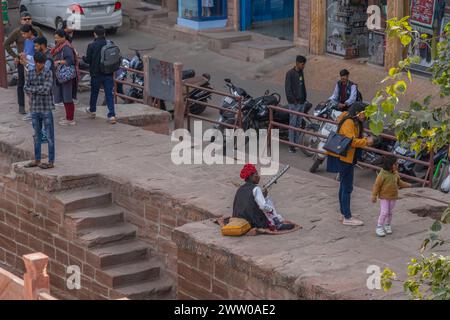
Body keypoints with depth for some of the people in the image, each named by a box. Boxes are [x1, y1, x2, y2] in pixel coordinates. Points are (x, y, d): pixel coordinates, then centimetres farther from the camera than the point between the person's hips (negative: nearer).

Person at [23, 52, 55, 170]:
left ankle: (51, 162, 5)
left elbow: (46, 89, -18)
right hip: (34, 108, 5)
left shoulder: (48, 73, -8)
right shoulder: (30, 73, 6)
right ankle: (37, 160, 24)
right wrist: (39, 89, -15)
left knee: (49, 136, 0)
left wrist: (33, 89, -9)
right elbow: (26, 88, -1)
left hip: (46, 108, -5)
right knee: (37, 135, 14)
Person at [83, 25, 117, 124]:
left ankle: (92, 110, 38)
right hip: (108, 74, 2)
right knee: (109, 94, 3)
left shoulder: (92, 45, -14)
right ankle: (112, 115, -4)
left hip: (96, 74, -1)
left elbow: (88, 60, -10)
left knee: (94, 92, 19)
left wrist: (83, 57, 11)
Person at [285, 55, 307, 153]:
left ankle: (297, 142, 17)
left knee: (299, 123, 11)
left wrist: (304, 98, 11)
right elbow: (287, 88, -14)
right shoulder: (290, 73, -12)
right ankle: (291, 144, 0)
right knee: (293, 123, -4)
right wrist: (293, 100, -17)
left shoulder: (301, 72, 11)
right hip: (294, 103, -7)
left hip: (302, 102, 7)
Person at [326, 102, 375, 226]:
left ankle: (344, 214, 25)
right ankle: (347, 218, -3)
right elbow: (351, 141, -26)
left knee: (344, 186, 17)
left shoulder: (355, 123, 14)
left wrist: (366, 141, -3)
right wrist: (366, 142, -21)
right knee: (347, 187, -7)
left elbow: (355, 139, 11)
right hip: (344, 158, -11)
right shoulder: (348, 123, -18)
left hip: (348, 158, 11)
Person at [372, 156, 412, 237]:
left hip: (393, 197, 6)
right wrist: (374, 196, -15)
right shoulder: (382, 175, -20)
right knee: (384, 212, -9)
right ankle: (379, 227, 1)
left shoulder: (395, 174, 2)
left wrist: (407, 185, 20)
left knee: (390, 212, 14)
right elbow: (377, 185, -16)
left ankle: (387, 225, 29)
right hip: (384, 197, -6)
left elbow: (399, 182, 21)